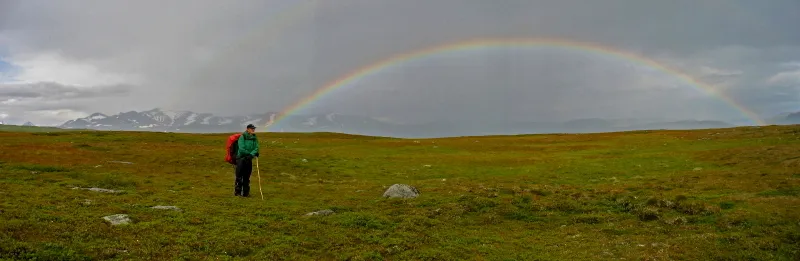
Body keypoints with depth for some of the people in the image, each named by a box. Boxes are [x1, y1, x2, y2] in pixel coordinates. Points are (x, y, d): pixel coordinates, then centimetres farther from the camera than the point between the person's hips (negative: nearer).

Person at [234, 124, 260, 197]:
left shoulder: (254, 138, 7)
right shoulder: (242, 137, -11)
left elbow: (256, 148, 0)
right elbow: (241, 149, -17)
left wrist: (251, 155, -17)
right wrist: (249, 153, -10)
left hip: (249, 159, 5)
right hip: (241, 158, -5)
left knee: (247, 177, 9)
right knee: (239, 176, -4)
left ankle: (246, 192, 15)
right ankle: (237, 191, 3)